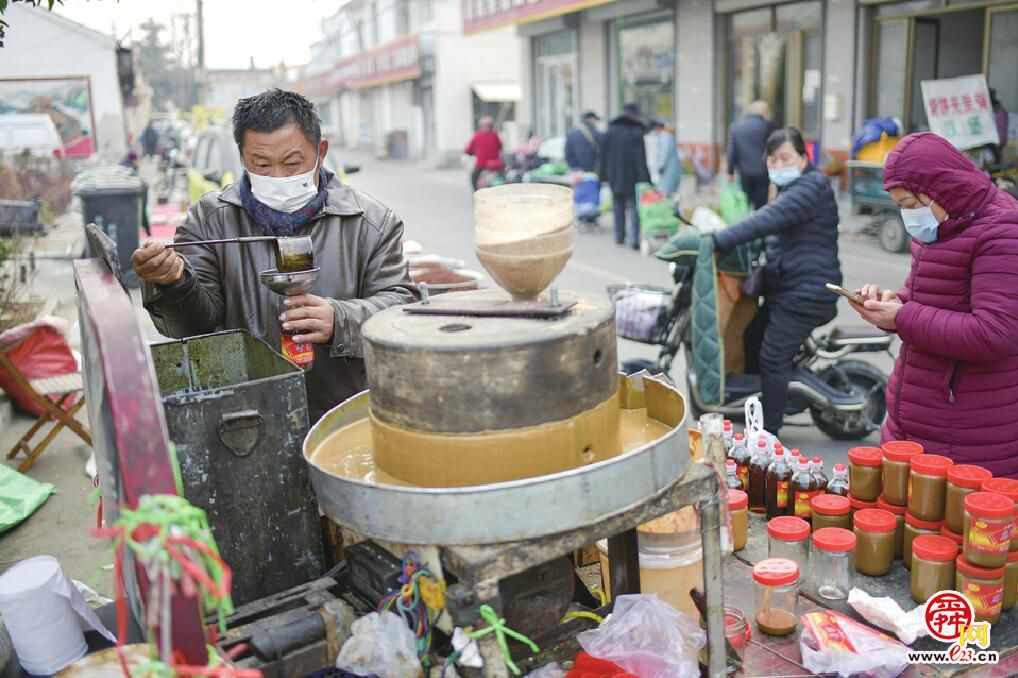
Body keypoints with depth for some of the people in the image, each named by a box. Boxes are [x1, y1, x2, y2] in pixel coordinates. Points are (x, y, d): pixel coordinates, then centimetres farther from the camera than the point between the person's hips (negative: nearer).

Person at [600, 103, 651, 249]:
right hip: (632, 176, -4)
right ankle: (634, 238, -12)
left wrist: (604, 175, 13)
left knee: (618, 207, 14)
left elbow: (604, 154, 8)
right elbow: (641, 158, -13)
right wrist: (644, 178, -12)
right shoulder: (636, 131, -9)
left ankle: (619, 237, 19)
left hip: (615, 176, 4)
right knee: (634, 207, -1)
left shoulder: (611, 130, 6)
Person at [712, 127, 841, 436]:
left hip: (806, 294, -11)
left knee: (773, 358, -9)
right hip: (786, 291, 11)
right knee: (751, 341, 16)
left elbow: (769, 219, -28)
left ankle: (769, 430, 1)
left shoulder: (811, 186, -15)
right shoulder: (791, 189, 19)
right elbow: (774, 230, 25)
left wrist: (720, 240, -33)